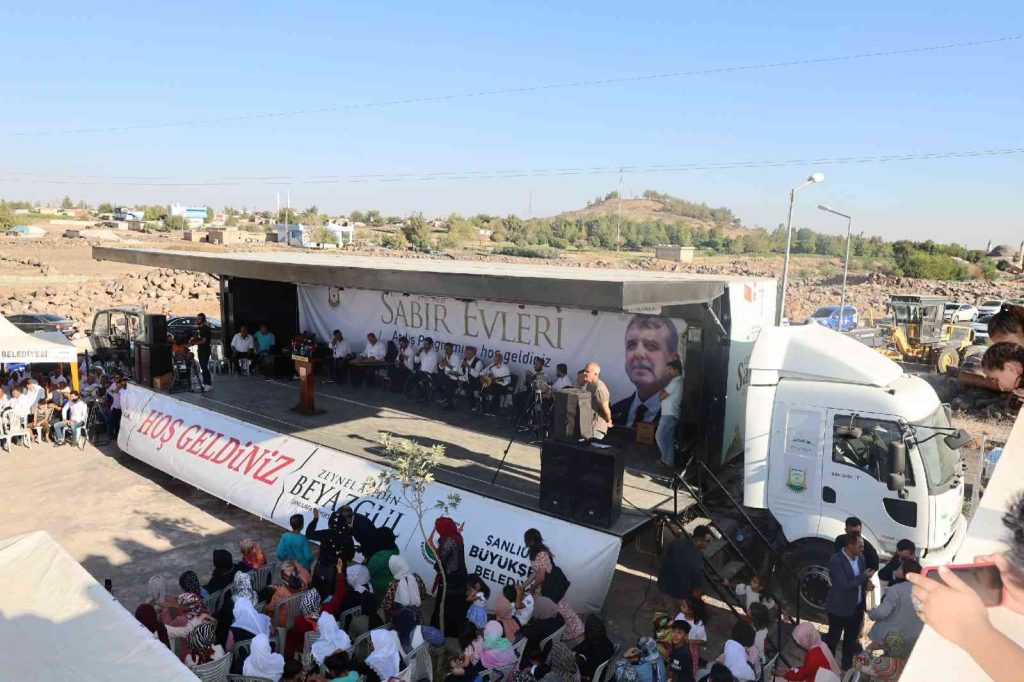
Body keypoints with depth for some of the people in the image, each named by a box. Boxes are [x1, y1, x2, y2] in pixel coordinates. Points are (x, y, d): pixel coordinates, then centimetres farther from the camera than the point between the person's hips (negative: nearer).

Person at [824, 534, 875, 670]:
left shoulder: (860, 557, -3)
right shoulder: (836, 561, -27)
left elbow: (860, 577, 12)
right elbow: (844, 585, -29)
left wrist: (866, 583, -11)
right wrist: (864, 577, -23)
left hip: (857, 606, 7)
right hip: (840, 608, -7)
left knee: (851, 637, 24)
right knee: (833, 638, 11)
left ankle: (847, 663, 43)